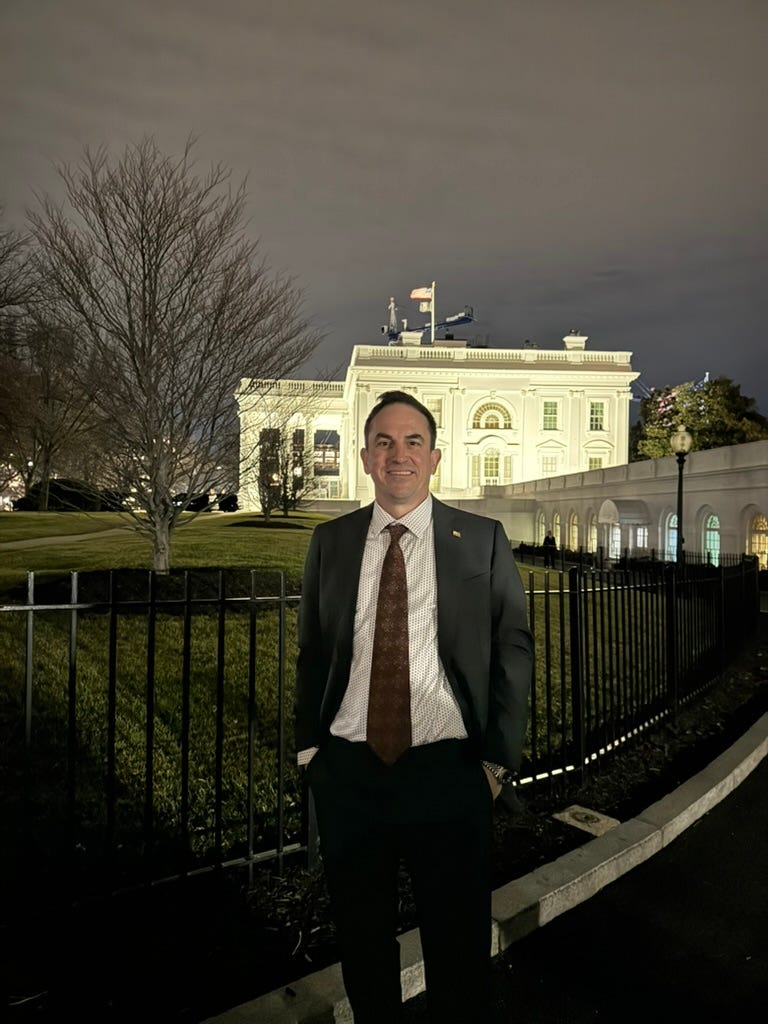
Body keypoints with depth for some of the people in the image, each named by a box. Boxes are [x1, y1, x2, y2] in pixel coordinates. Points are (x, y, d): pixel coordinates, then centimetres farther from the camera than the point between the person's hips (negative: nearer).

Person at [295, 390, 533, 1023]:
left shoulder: (484, 541, -3)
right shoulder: (330, 542, 3)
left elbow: (514, 654, -2)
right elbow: (311, 653, 7)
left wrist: (499, 760, -4)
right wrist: (309, 746, 4)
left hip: (449, 774, -2)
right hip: (347, 773, 3)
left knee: (459, 948, 15)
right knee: (362, 941, 22)